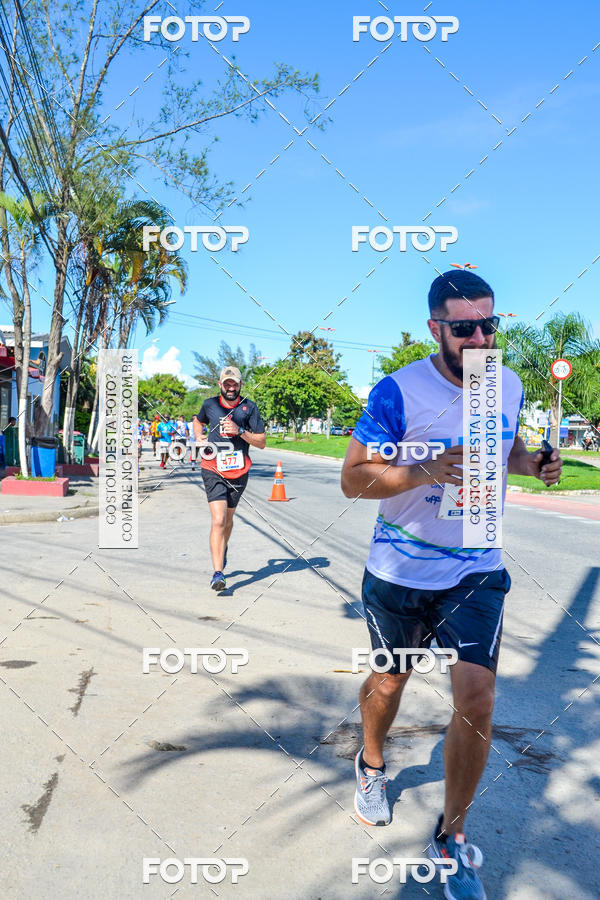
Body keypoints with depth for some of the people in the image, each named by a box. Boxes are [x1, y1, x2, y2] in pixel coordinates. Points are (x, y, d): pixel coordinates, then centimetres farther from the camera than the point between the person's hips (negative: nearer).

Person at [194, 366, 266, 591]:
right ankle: (218, 573, -15)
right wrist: (198, 437, 8)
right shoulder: (209, 405, 3)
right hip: (213, 471, -1)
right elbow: (198, 421, 27)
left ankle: (223, 551, 48)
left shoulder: (249, 408, -1)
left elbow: (262, 442, -3)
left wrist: (240, 431, -16)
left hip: (239, 472, 1)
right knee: (218, 520, -15)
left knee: (228, 519, 18)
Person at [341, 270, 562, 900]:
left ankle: (452, 838, 19)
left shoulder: (509, 385, 0)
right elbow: (353, 478, -15)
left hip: (477, 573, 3)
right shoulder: (399, 391, -17)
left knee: (476, 701, -6)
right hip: (400, 572, -2)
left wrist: (534, 463, -3)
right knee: (389, 683, 18)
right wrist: (421, 472, -32)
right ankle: (371, 766, 51)